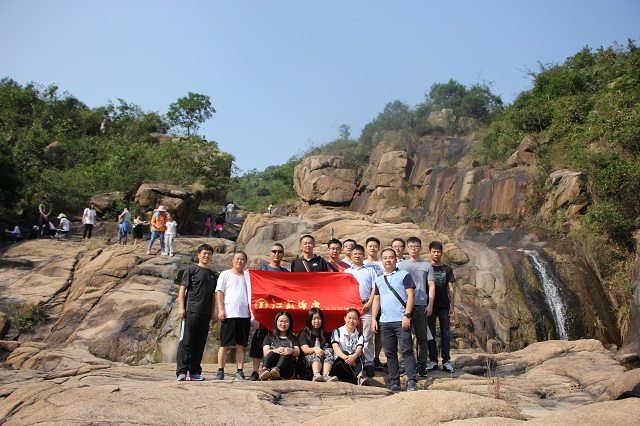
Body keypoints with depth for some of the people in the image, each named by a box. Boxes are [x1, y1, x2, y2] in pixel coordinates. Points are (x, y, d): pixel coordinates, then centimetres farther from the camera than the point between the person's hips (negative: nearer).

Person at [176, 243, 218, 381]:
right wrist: (181, 307, -10)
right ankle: (182, 372, -4)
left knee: (200, 343, 6)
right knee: (186, 341, -6)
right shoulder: (191, 269, 5)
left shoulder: (212, 274, 20)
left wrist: (212, 313, 18)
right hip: (191, 311, -5)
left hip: (205, 313, 5)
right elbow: (182, 289, -1)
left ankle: (195, 372, 11)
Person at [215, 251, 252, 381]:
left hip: (244, 314, 3)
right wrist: (221, 309, -8)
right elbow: (219, 292, 2)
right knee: (225, 345, 0)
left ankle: (239, 372, 6)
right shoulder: (225, 274, 9)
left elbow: (251, 292, 19)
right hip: (229, 314, -3)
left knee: (241, 345, 3)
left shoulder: (247, 275, 18)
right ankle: (220, 372, 5)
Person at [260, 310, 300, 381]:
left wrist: (291, 351, -21)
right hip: (270, 367, 0)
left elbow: (298, 353, 6)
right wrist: (276, 350, -21)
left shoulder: (293, 339, 26)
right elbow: (265, 353, 4)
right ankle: (265, 370, -59)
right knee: (272, 353, -29)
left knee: (286, 355, -30)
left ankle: (276, 370, -60)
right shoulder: (269, 337, 23)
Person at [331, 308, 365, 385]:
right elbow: (335, 347, -11)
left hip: (353, 365, 2)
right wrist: (345, 357, -34)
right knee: (345, 353, -31)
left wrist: (354, 356, -34)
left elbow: (359, 350, -7)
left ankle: (360, 378, -49)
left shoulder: (359, 336, 15)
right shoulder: (337, 332, 9)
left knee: (357, 356, -28)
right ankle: (359, 377, -44)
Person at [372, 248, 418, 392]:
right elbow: (376, 300, 19)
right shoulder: (379, 280, 17)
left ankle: (411, 381, -2)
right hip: (384, 322, 5)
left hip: (401, 321, -5)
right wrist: (374, 319, 10)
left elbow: (411, 295, -4)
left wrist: (407, 315, -13)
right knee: (390, 353, 7)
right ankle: (394, 382, 13)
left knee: (407, 351, -6)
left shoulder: (404, 275, 2)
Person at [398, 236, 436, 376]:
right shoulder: (401, 265, 12)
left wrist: (430, 305, -4)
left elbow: (431, 286, 6)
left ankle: (422, 365, 7)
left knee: (422, 336, 1)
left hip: (421, 305, -1)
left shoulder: (427, 265, 9)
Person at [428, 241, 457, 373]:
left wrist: (452, 306, 0)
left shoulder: (447, 269, 7)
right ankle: (433, 360, 9)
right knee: (430, 334, 2)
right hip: (430, 306, 0)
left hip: (444, 306, 0)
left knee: (445, 334, 1)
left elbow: (451, 288, 6)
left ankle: (446, 361, 6)